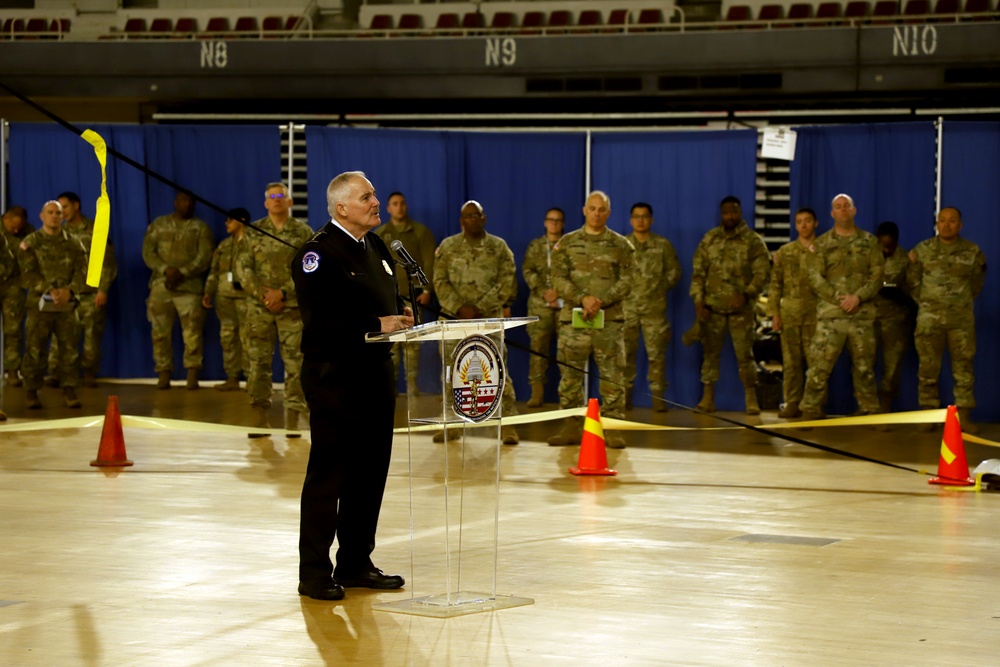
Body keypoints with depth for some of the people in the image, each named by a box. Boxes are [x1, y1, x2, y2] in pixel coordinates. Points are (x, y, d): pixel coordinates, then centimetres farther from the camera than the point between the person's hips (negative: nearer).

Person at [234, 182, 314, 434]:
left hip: (293, 307, -1)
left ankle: (293, 420, 2)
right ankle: (260, 418, 5)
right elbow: (243, 267, 3)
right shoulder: (254, 232, 8)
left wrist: (283, 293, -12)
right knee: (258, 362, 0)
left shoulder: (304, 233, 4)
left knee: (295, 364, -2)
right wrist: (263, 294, -9)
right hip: (259, 308, 1)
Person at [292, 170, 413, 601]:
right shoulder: (318, 253, -12)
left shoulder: (375, 247, 15)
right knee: (327, 474, -4)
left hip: (375, 372, 8)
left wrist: (402, 316, 3)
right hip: (334, 376, -8)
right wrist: (376, 325, -21)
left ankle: (355, 563, 21)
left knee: (370, 470, 11)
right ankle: (314, 572, 1)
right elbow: (320, 320, -21)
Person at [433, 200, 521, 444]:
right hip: (454, 319, 2)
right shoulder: (447, 247, 7)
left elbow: (507, 283, -3)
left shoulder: (499, 247, 3)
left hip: (490, 319, -2)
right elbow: (440, 282, 2)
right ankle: (453, 424, 14)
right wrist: (460, 308, -12)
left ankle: (507, 425, -4)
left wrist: (480, 308, -12)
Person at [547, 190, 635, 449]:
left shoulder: (621, 245, 5)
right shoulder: (567, 243, 8)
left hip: (610, 319, -1)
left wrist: (601, 301, -15)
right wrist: (583, 299, -15)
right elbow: (559, 278, 1)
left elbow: (626, 280, -1)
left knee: (612, 375, -2)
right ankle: (572, 427, 12)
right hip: (573, 318, 1)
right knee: (570, 373, 4)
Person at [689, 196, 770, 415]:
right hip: (712, 306, 3)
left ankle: (751, 400, 3)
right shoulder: (709, 240, 8)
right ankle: (707, 399, 11)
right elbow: (698, 271, 8)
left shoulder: (752, 241, 0)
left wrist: (747, 295, -19)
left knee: (744, 354, -2)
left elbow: (762, 272, -6)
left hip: (740, 307, -3)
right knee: (710, 353, 5)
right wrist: (698, 300, -2)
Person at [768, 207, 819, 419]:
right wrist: (774, 314, 2)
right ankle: (792, 404, 6)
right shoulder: (785, 252, 12)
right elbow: (775, 285, 10)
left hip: (815, 312, -2)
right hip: (789, 312, 2)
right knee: (791, 361, 2)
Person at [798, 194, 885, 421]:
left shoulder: (869, 242, 10)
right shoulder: (821, 244, 7)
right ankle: (811, 411, -3)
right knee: (819, 365, -7)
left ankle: (869, 410, 16)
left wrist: (858, 297, -12)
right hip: (830, 314, -1)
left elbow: (877, 275, 3)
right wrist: (838, 298, -13)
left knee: (864, 366, 8)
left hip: (862, 314, 1)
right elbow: (815, 277, -2)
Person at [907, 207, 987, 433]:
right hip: (929, 319, 0)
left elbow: (977, 283, 14)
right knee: (928, 368, 2)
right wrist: (927, 303, 6)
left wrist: (962, 301, 13)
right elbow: (913, 281, 8)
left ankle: (964, 416, 5)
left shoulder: (973, 252, 2)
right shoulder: (922, 250, 1)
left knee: (964, 368, 0)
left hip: (962, 319, 0)